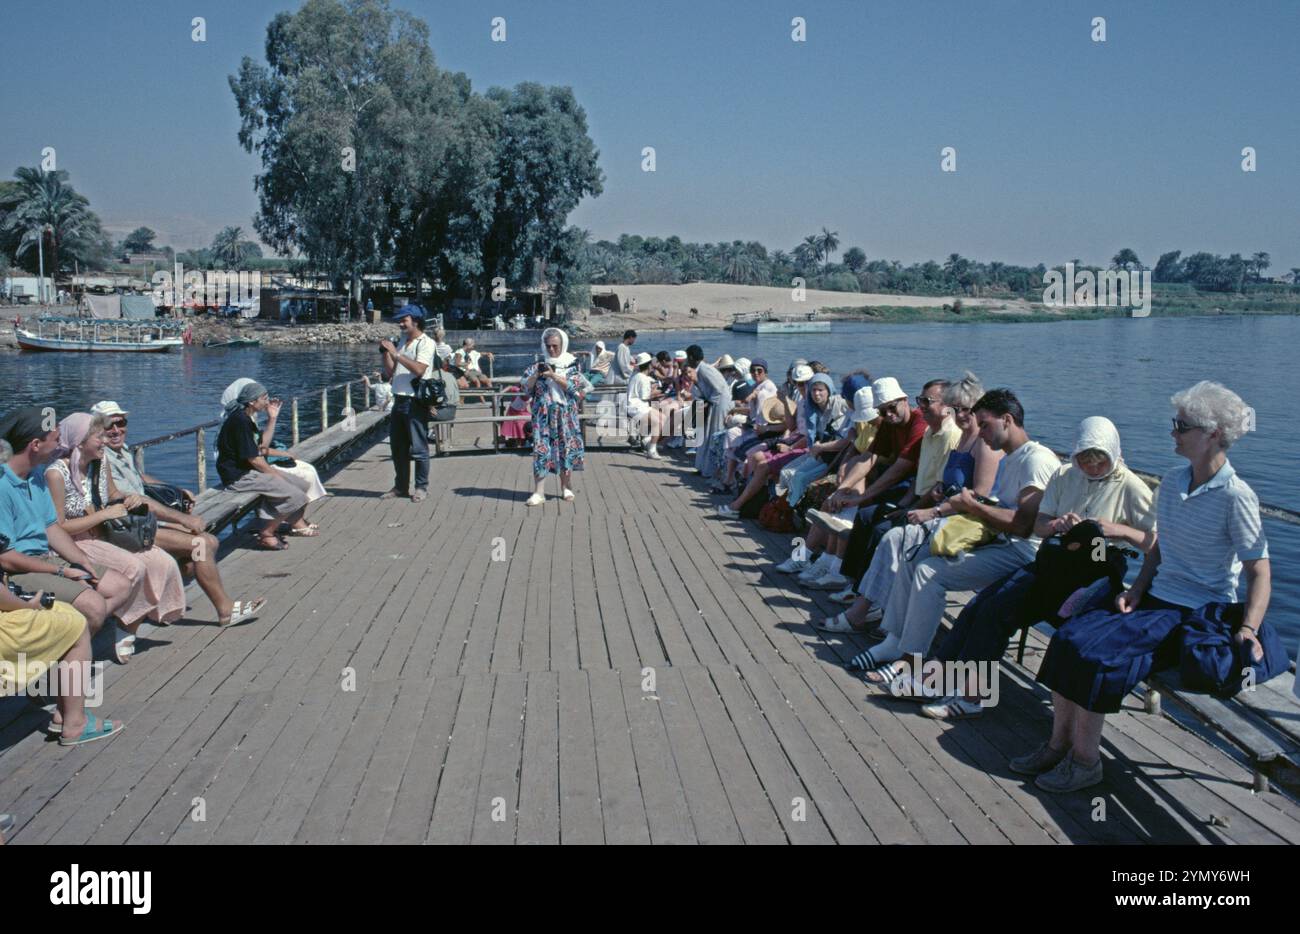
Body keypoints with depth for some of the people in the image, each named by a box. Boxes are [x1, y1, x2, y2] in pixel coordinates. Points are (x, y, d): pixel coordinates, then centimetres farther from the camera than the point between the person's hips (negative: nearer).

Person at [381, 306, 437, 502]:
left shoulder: (425, 343, -6)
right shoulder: (402, 343, 17)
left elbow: (419, 369, -21)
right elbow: (390, 373, 16)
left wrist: (395, 354, -18)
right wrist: (386, 353, 2)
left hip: (416, 402, -8)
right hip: (399, 400, 8)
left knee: (418, 448, -3)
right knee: (398, 447, 11)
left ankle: (421, 487, 6)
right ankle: (400, 486, 20)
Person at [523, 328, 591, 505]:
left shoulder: (570, 364, 3)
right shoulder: (538, 365, 7)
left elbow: (573, 387, -10)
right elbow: (526, 387, 2)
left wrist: (553, 375, -17)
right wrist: (536, 374, -15)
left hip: (565, 414, -1)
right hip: (543, 414, 1)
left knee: (566, 448, 5)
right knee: (541, 449, -6)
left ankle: (566, 487, 19)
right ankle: (539, 491, -7)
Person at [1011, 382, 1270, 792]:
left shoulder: (1235, 496, -14)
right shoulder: (1172, 481, 9)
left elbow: (1259, 570, -13)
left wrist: (1248, 629, -24)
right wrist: (1136, 589, 4)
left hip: (1197, 613, -7)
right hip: (1156, 597, 7)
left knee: (1096, 651, -24)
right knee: (1069, 637, -13)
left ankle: (1085, 760, -10)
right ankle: (1059, 744, -5)